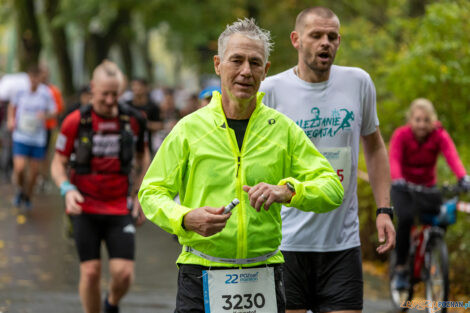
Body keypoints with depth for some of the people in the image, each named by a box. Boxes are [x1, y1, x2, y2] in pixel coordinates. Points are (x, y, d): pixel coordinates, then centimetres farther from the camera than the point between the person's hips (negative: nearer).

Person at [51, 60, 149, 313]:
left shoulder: (133, 121, 0)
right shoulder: (75, 122, -6)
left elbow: (141, 159, 15)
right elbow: (58, 162, 2)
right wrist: (67, 190, -16)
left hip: (119, 209, 1)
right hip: (85, 208, -1)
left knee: (124, 273, -8)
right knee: (91, 271, -5)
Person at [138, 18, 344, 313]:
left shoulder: (283, 129, 5)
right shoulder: (189, 128, 2)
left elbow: (333, 188, 1)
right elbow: (151, 192, 4)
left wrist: (288, 190, -19)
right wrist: (186, 218, -16)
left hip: (264, 276, 1)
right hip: (201, 275, -1)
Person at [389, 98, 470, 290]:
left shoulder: (440, 136, -13)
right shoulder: (401, 135, -16)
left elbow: (452, 156, -30)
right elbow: (394, 159, -31)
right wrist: (397, 179, -52)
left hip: (428, 186, 2)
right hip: (404, 187, -2)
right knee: (406, 218, -28)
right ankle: (400, 269, -17)